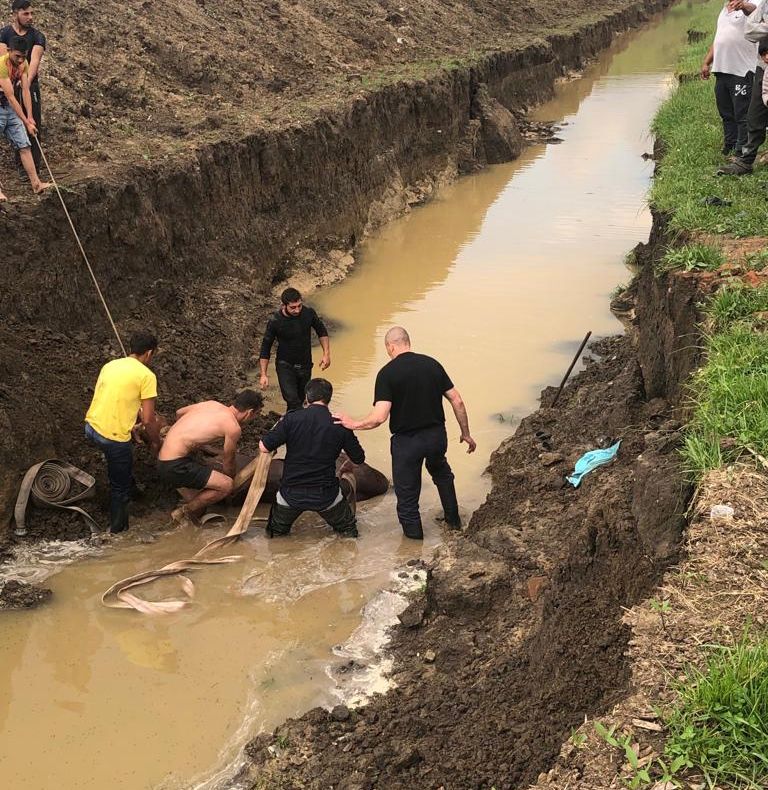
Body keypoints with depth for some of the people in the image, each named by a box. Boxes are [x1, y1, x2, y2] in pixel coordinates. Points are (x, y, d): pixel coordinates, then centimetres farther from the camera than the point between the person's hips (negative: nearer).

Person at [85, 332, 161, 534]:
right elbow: (148, 421, -10)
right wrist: (156, 442, 8)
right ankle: (118, 529, 24)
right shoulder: (146, 375, -10)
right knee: (121, 486, 12)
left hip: (91, 426, 7)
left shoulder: (110, 365, 11)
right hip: (113, 436, -7)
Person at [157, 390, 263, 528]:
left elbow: (179, 413, 25)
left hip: (164, 459, 9)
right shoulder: (233, 427, -11)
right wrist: (231, 477, 24)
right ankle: (184, 512, -2)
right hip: (174, 466, -9)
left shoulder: (212, 404, 10)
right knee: (226, 485, -13)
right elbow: (227, 462, 3)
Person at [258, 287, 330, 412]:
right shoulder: (275, 322, -20)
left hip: (305, 365, 3)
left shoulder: (309, 313, -14)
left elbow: (322, 331, 6)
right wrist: (264, 375, -12)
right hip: (285, 366, -3)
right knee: (293, 401, -19)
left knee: (300, 400, 14)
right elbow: (265, 348, -9)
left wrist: (326, 354, -2)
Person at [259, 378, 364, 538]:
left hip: (291, 493, 0)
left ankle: (277, 530, 7)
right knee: (348, 530, 21)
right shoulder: (340, 425, -5)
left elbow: (264, 447, -11)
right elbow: (358, 459, 7)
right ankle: (346, 531, 3)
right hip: (326, 494, 0)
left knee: (275, 531, 25)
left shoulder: (292, 418, -10)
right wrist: (345, 468, 29)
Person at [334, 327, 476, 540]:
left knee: (407, 492, 13)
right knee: (441, 474, 34)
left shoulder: (387, 373, -14)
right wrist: (466, 433, 12)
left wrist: (353, 424, -7)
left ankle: (413, 534, 27)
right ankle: (453, 520, 45)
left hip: (407, 441, -5)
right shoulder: (432, 364, -1)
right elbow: (457, 401, 1)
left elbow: (379, 417, -23)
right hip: (437, 435, 6)